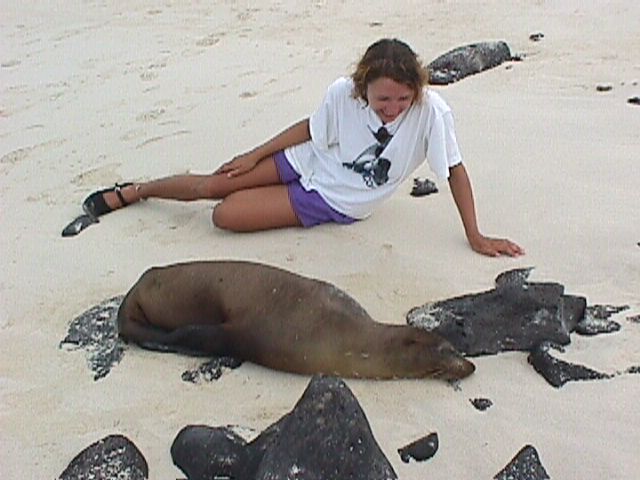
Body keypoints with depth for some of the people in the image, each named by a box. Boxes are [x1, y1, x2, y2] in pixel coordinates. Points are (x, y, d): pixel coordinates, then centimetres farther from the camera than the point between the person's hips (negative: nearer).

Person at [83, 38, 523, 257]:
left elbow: (455, 170, -22)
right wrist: (256, 154, 4)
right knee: (211, 185, -2)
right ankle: (132, 192, 29)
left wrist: (475, 237, -21)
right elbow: (311, 128, -2)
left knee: (226, 215, -13)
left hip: (336, 202, -2)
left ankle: (135, 191, 16)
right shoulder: (344, 93, -20)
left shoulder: (431, 111, -30)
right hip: (311, 162, 2)